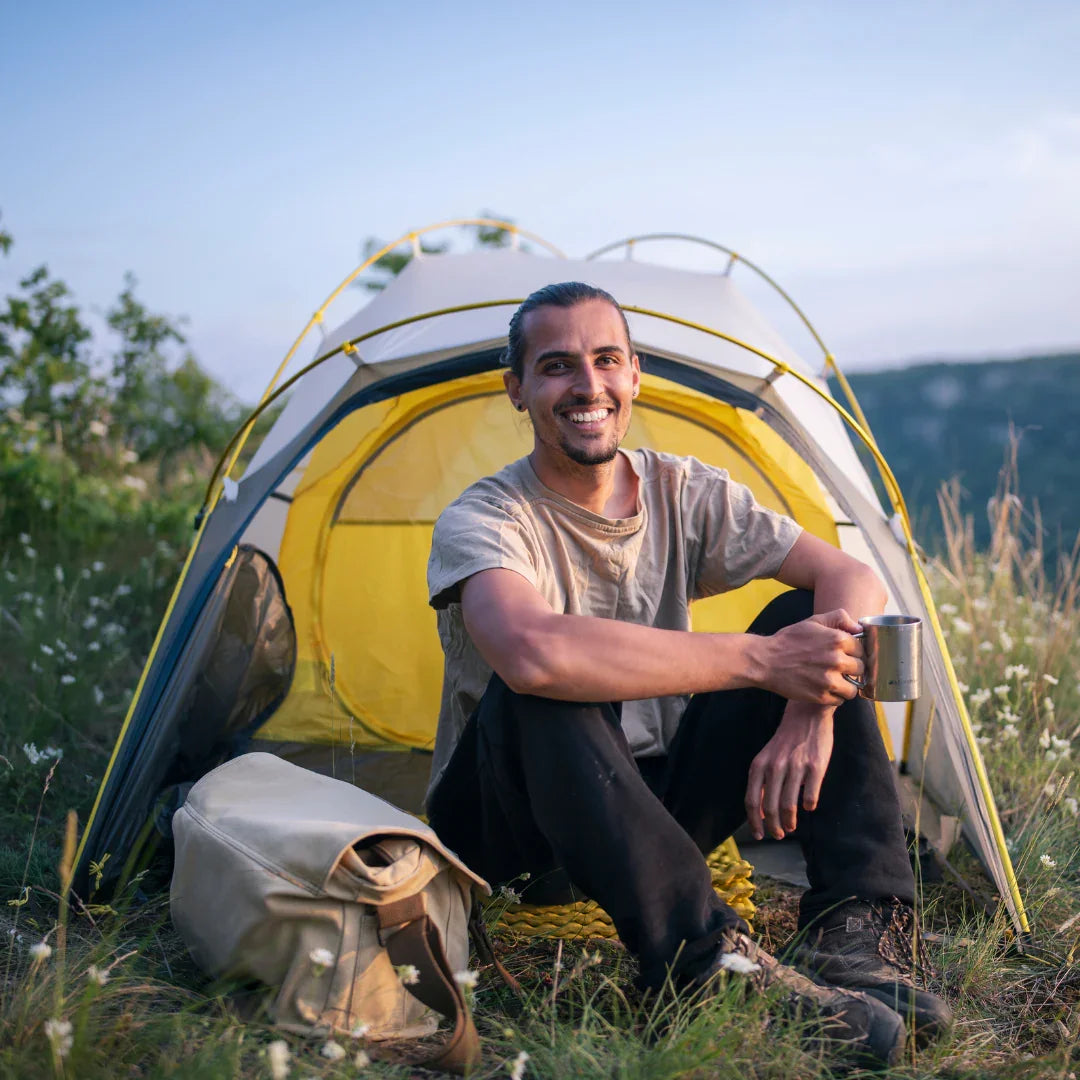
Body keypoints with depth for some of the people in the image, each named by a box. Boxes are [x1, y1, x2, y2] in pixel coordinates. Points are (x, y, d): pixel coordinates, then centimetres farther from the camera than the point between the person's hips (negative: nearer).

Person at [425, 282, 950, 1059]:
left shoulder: (684, 494, -2)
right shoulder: (482, 522, -19)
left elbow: (855, 581, -7)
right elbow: (534, 653, -42)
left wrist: (813, 711, -28)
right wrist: (759, 660, -37)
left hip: (657, 803, 5)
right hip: (511, 834, -4)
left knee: (813, 619, -13)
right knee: (539, 693, -38)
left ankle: (854, 935, -19)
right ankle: (711, 957, -38)